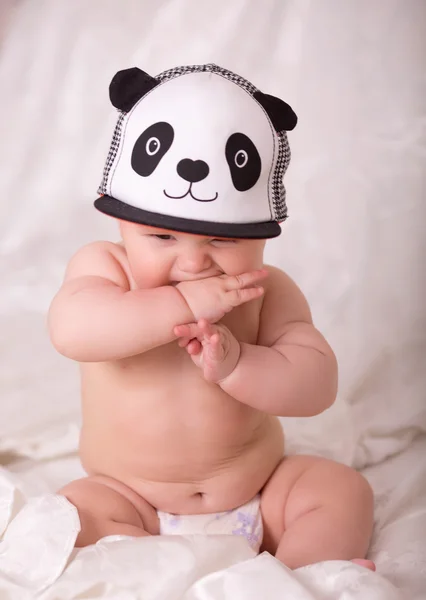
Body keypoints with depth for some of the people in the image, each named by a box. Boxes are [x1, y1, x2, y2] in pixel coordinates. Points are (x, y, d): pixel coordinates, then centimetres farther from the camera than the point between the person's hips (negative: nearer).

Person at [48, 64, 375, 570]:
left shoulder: (269, 291, -9)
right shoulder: (103, 265, -10)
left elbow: (317, 386, -17)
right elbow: (72, 329, -32)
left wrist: (233, 364, -33)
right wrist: (182, 306, -36)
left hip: (260, 495, 1)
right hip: (132, 501, -1)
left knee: (344, 489, -13)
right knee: (72, 513, -26)